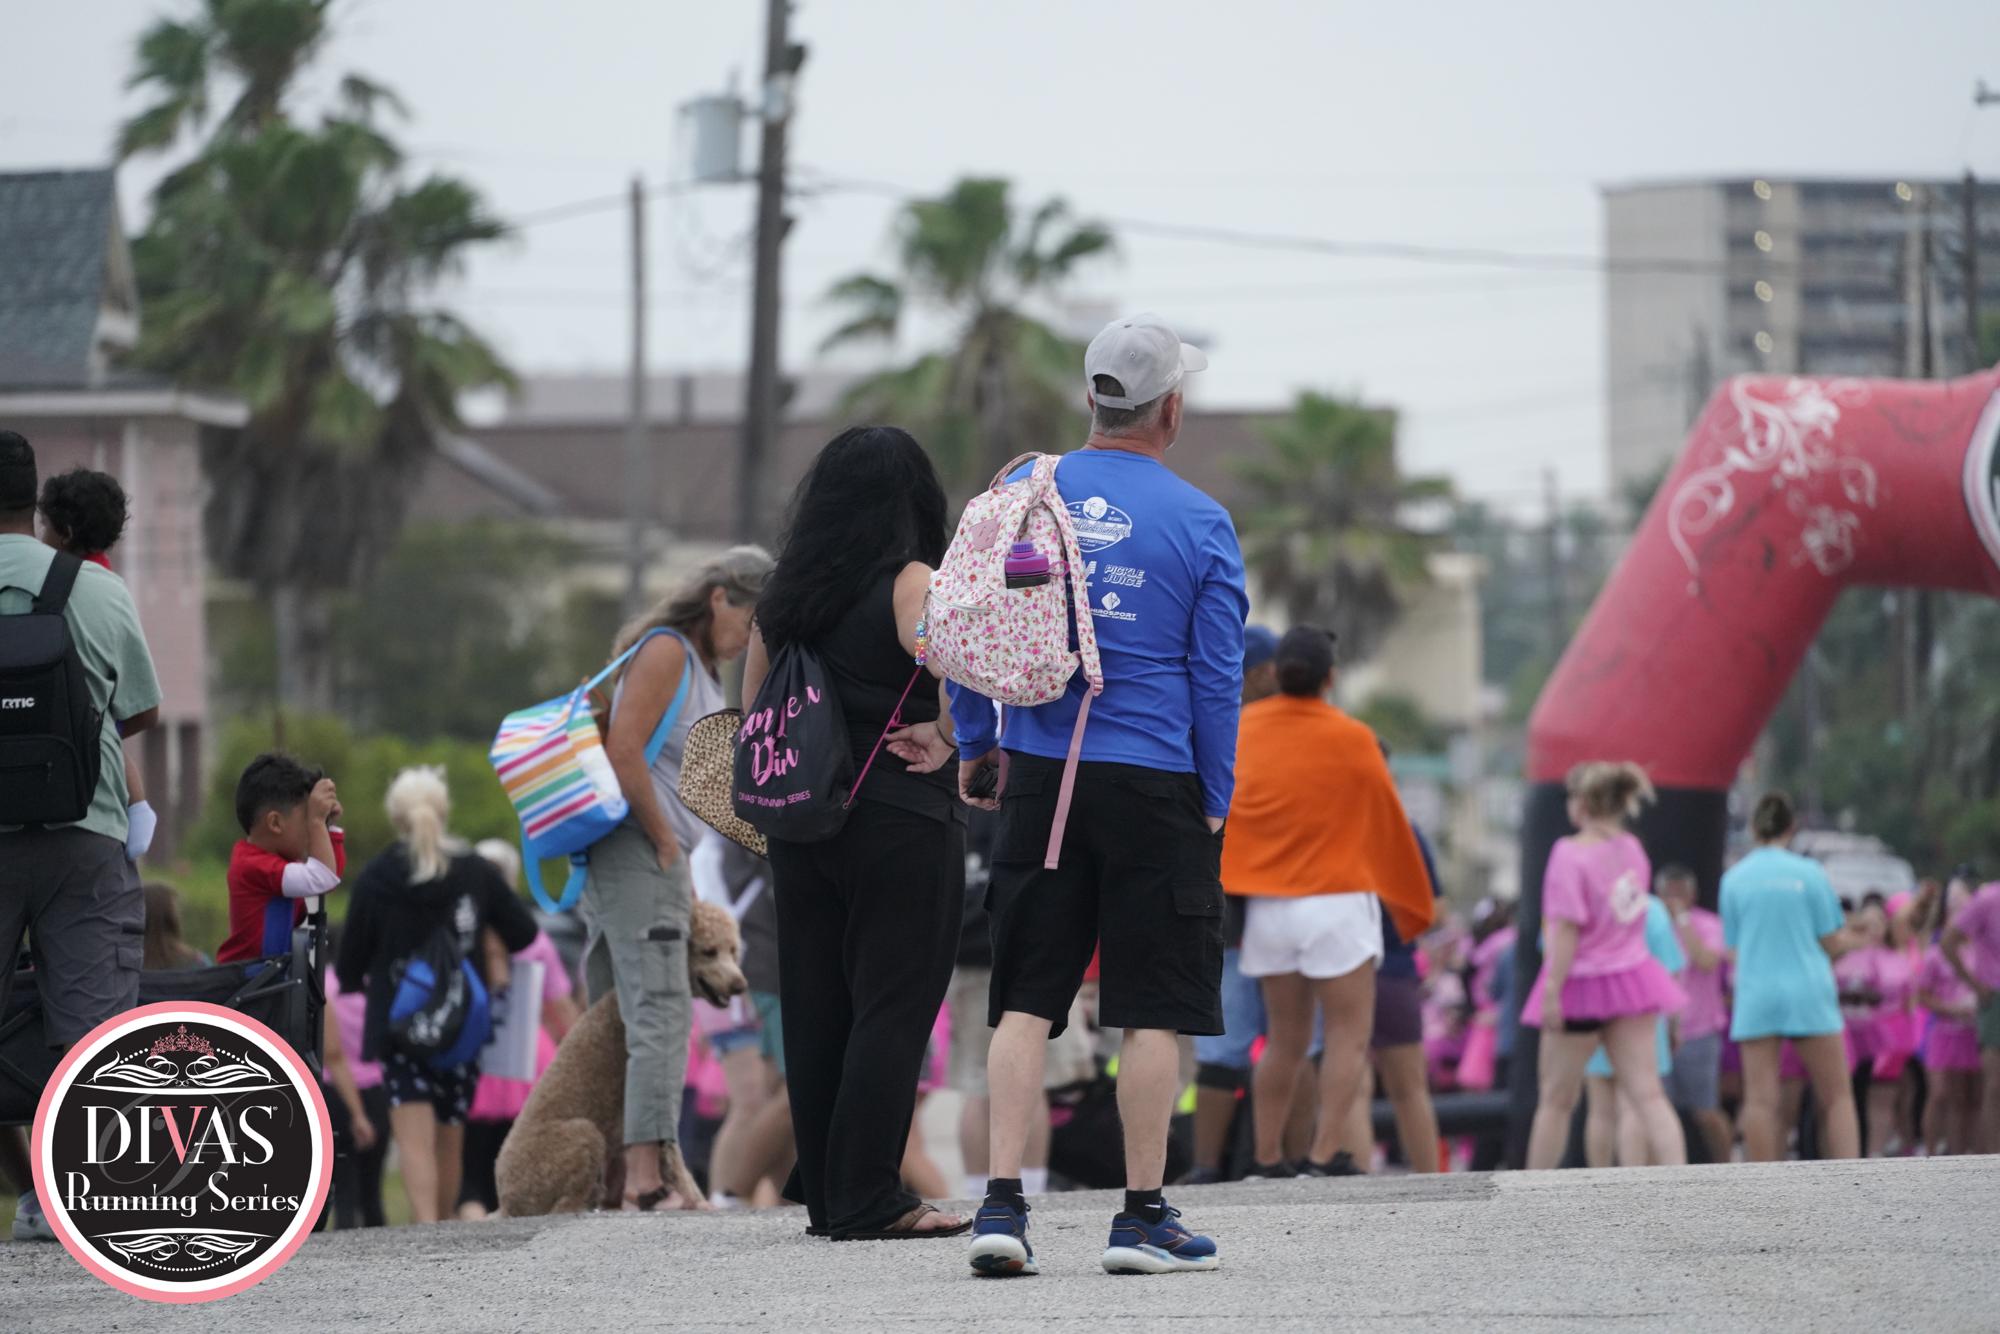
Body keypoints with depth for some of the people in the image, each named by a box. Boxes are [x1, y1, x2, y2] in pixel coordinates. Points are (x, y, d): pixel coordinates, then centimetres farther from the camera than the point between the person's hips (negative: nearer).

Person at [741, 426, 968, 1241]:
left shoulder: (788, 594, 9)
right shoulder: (910, 586, -10)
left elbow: (753, 706, 16)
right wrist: (943, 737, -11)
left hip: (801, 827, 6)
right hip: (901, 826, -6)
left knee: (815, 1011, 11)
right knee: (892, 1011, -2)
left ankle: (825, 1192, 15)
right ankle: (867, 1201, -5)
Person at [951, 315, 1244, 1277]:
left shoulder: (1024, 492, 3)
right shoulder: (1199, 523, -5)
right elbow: (1218, 676, -2)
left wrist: (974, 743, 18)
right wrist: (1215, 800, 7)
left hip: (1040, 775, 3)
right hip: (1154, 784, -3)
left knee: (1025, 999, 5)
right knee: (1153, 1008, 4)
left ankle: (1002, 1206, -3)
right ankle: (1143, 1217, 6)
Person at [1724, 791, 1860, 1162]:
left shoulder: (1733, 878, 3)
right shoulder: (1809, 873, -3)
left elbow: (1733, 946, 8)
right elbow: (1832, 942, -1)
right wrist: (1845, 940, 21)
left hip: (1756, 994, 1)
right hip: (1808, 992, -1)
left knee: (1760, 1099, 1)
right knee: (1836, 1096, 4)